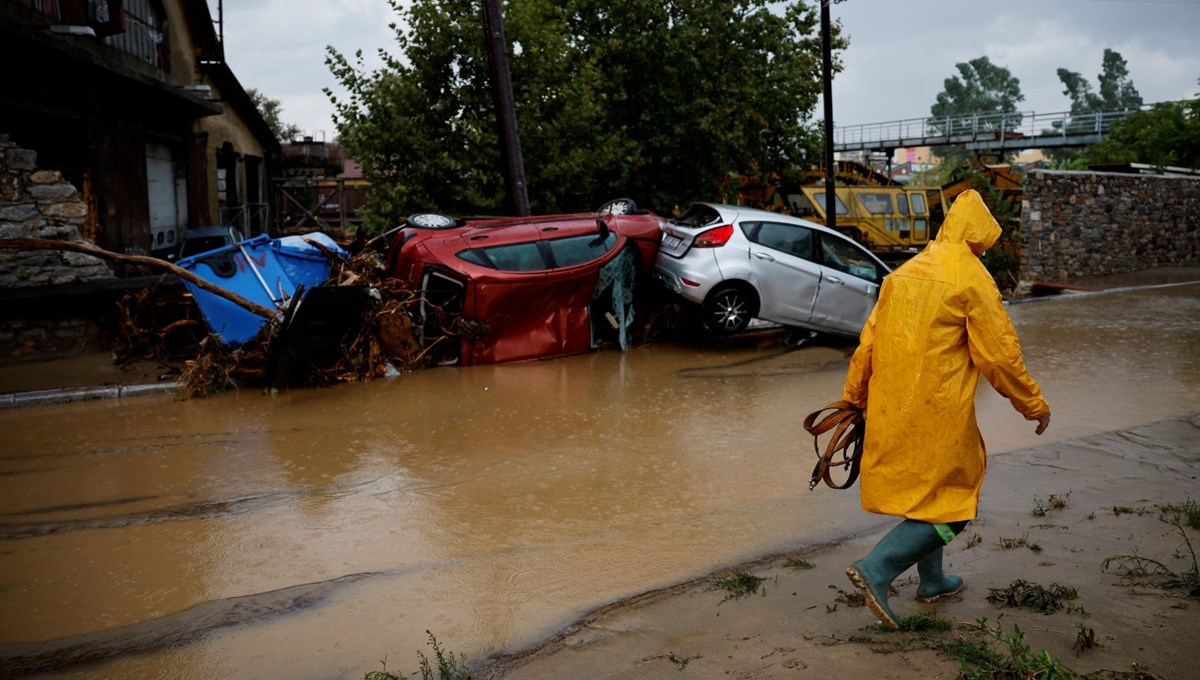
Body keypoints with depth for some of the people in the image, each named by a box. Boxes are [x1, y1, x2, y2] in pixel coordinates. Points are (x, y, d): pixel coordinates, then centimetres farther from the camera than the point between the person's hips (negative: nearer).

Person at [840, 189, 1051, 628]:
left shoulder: (904, 272, 10)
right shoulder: (971, 278, -10)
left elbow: (869, 341, 12)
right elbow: (1000, 355, -9)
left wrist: (853, 397, 21)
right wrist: (1035, 407, 3)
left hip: (892, 410, 8)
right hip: (938, 411, -8)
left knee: (926, 492, 23)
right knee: (951, 507, 3)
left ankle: (932, 581, 34)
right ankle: (876, 569, -10)